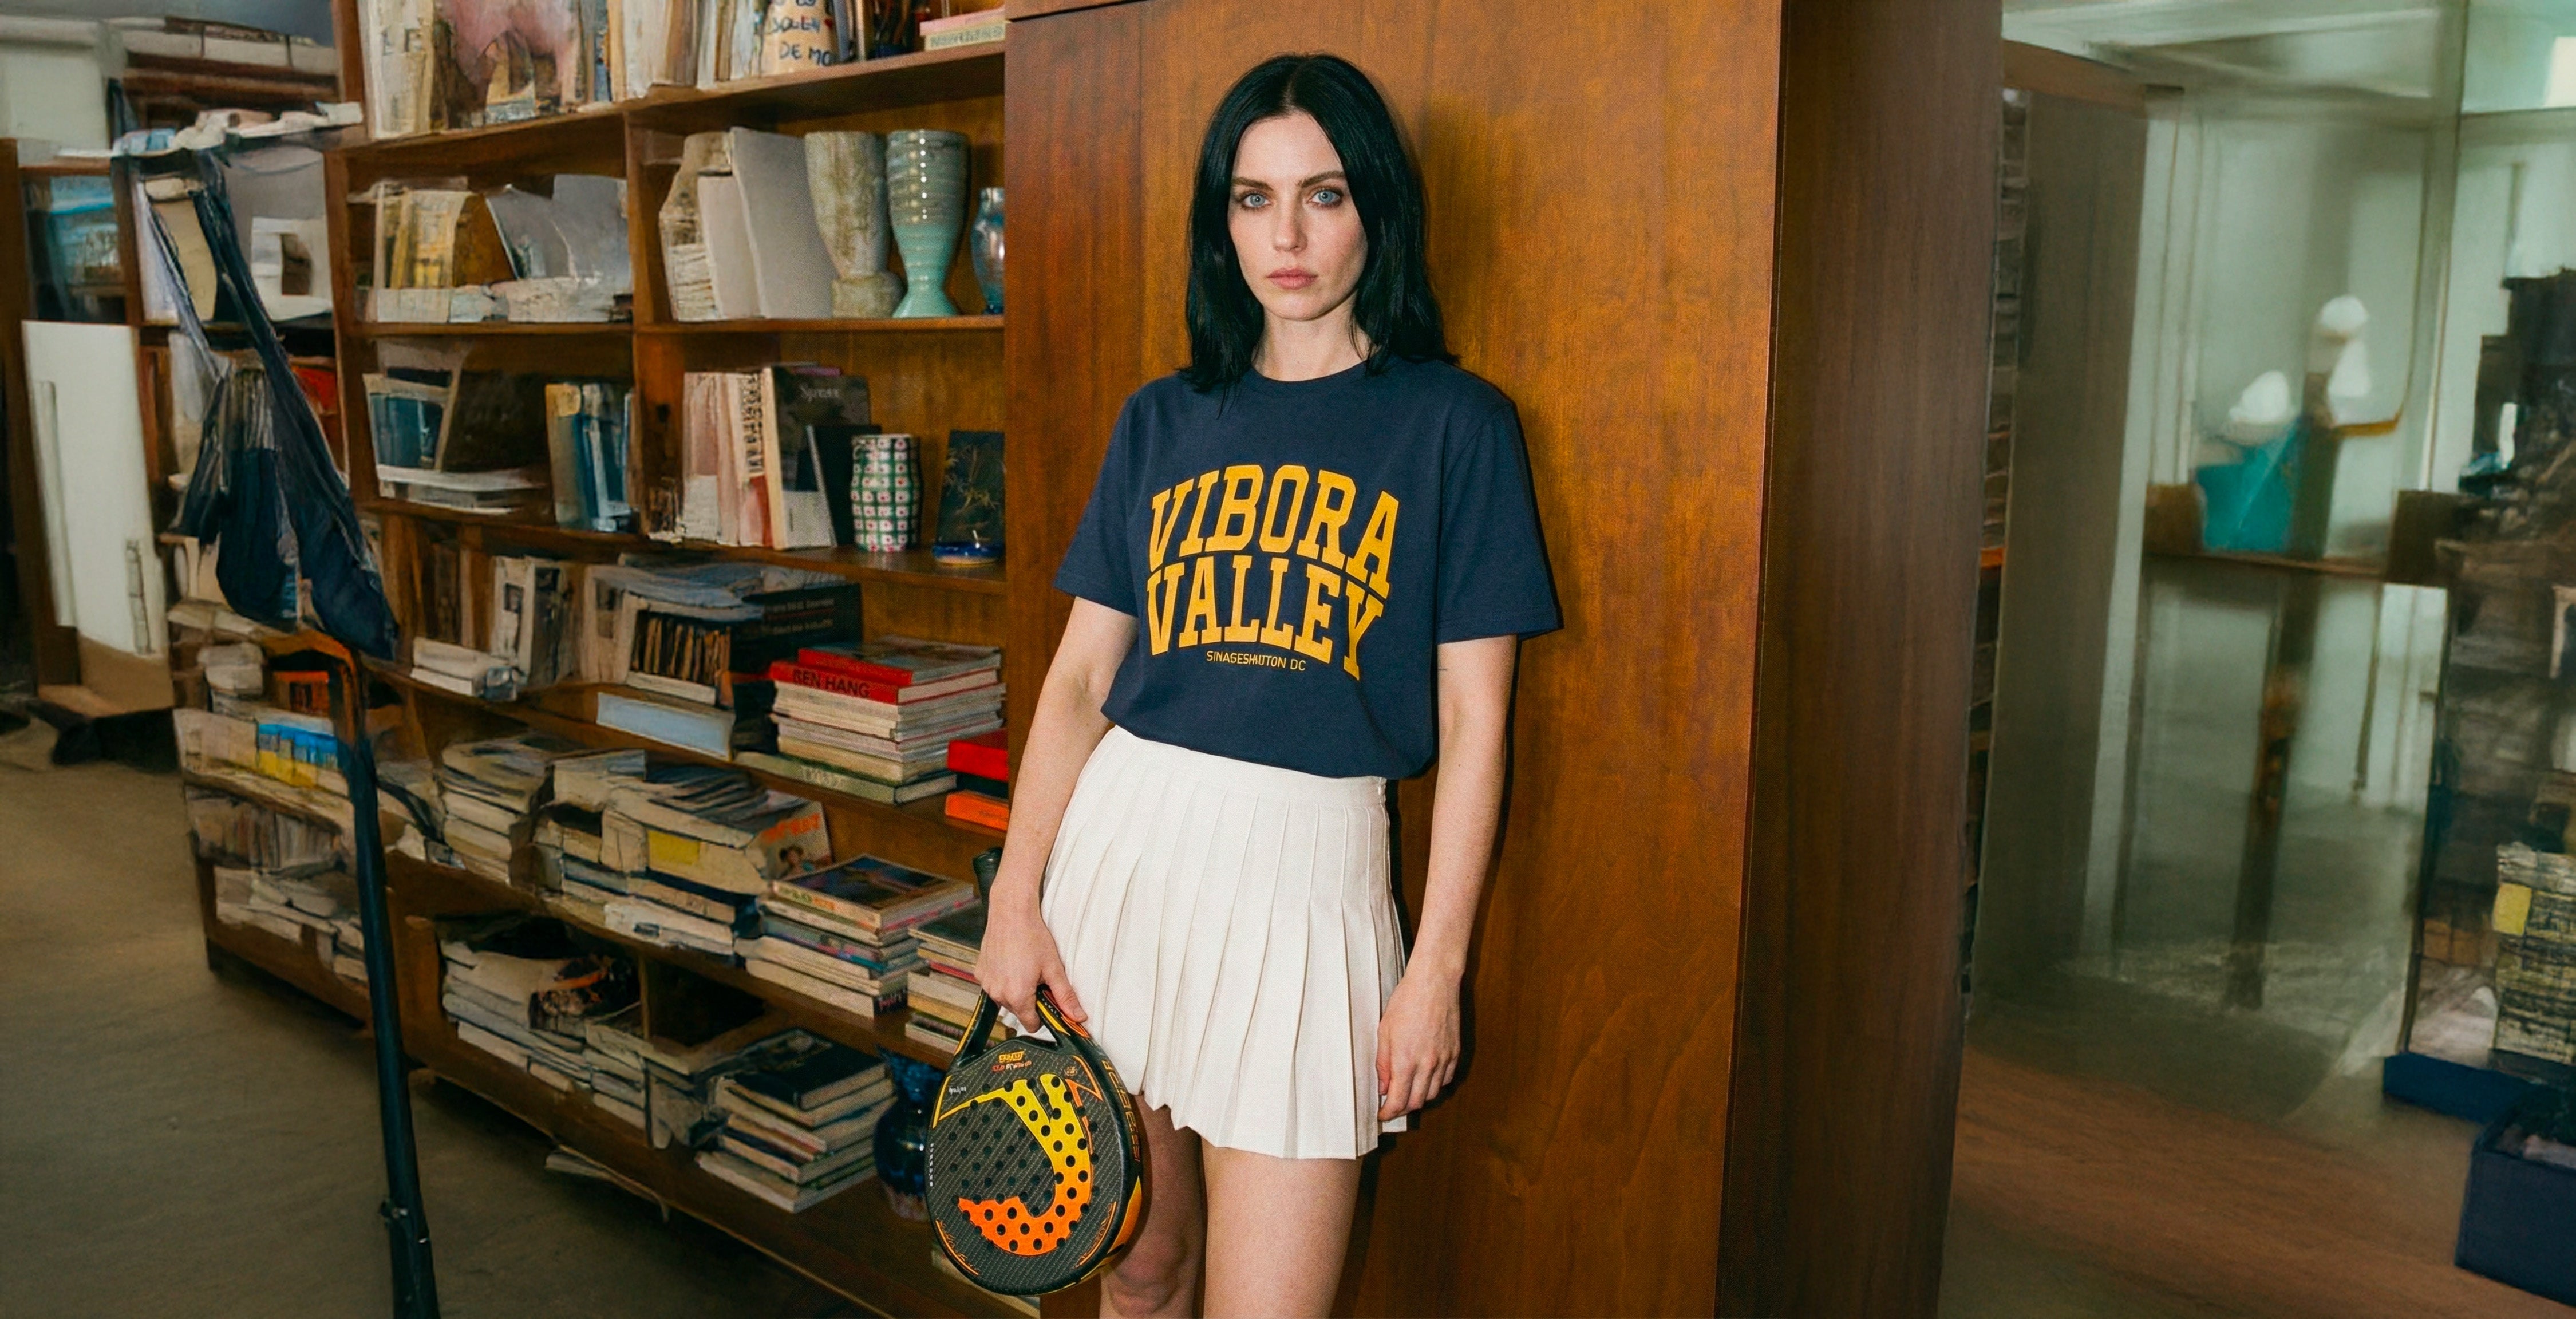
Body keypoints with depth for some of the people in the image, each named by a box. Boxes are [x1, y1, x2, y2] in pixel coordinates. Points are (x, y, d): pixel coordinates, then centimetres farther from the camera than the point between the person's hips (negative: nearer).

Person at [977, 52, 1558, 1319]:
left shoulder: (1453, 421, -1)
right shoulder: (1162, 419, 9)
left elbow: (1473, 723, -3)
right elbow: (1079, 678, 8)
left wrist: (1437, 967, -7)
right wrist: (1014, 898, 1)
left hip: (1307, 864, -3)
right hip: (1120, 838, 4)